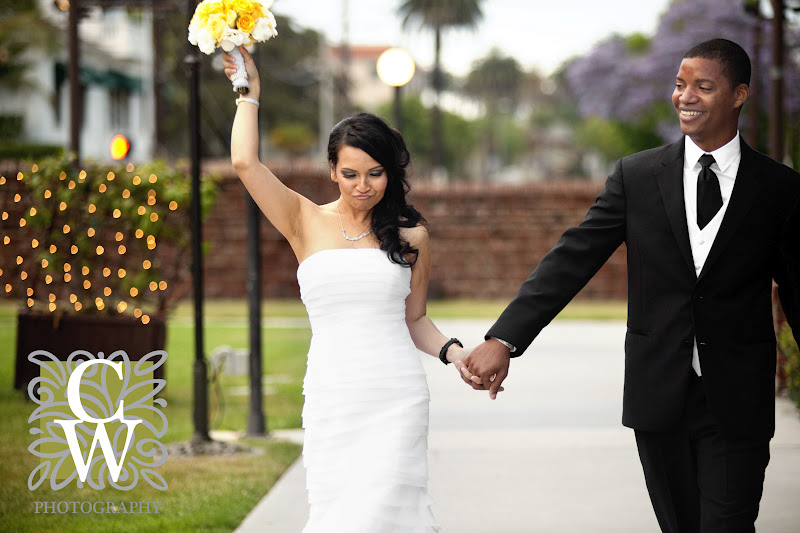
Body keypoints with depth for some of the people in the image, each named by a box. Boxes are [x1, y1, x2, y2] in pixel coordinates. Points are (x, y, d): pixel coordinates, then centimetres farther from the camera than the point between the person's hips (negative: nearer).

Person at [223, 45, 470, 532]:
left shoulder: (411, 235, 9)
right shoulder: (307, 223, 7)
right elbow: (246, 163, -4)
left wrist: (456, 352, -2)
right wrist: (249, 92, 6)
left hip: (398, 397, -1)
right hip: (331, 396, 1)